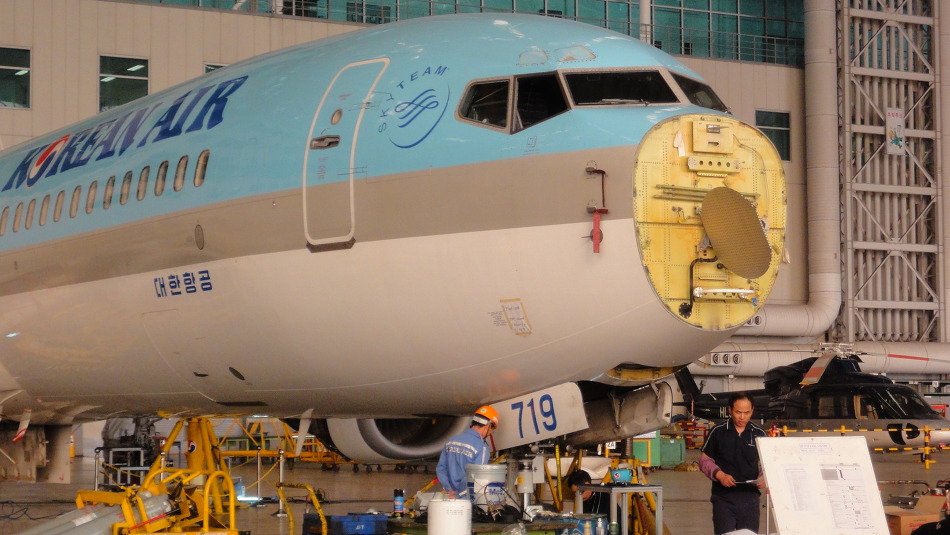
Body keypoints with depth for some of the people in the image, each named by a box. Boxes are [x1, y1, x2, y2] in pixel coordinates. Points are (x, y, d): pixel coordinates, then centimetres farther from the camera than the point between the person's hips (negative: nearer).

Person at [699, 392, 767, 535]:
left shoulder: (759, 434, 3)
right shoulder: (718, 432, -2)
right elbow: (705, 460, 3)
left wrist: (763, 478, -10)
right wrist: (719, 474, -14)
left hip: (750, 497, 2)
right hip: (723, 497, -2)